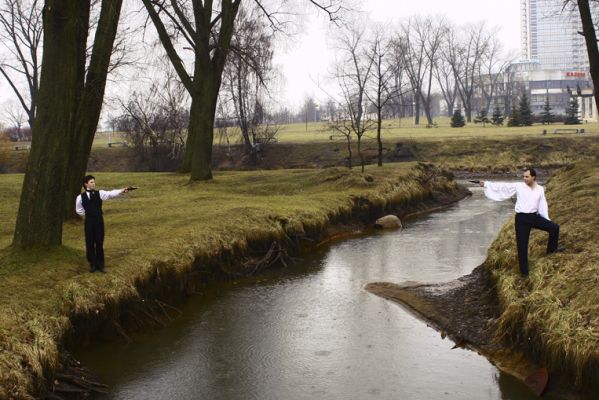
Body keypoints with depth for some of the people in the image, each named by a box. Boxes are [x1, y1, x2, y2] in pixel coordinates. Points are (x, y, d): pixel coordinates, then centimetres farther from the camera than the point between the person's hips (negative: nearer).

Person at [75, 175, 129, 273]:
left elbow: (110, 194, -18)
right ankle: (92, 264, 16)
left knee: (99, 243, 5)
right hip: (89, 221, 0)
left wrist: (121, 191, -33)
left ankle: (100, 264, 15)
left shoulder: (99, 193, -1)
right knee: (90, 243, 5)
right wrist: (87, 214, 2)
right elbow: (79, 210, 11)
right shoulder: (81, 197, -1)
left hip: (99, 220, 0)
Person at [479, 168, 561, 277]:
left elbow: (543, 205, 12)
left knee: (554, 227, -1)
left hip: (534, 216, 3)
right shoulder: (518, 186, -2)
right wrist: (486, 184, -11)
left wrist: (547, 220, 10)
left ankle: (551, 249, 24)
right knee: (522, 246, -1)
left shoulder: (540, 189, 7)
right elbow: (502, 186, -5)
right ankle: (524, 272, 12)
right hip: (522, 218, -3)